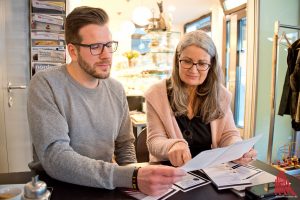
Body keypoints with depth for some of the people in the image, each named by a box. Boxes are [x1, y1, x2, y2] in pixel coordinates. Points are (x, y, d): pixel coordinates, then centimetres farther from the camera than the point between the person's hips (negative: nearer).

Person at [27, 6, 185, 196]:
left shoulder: (117, 89, 1)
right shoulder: (45, 84, -15)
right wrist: (132, 177, -33)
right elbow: (54, 158, -25)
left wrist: (135, 177, -8)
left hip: (105, 186, 4)